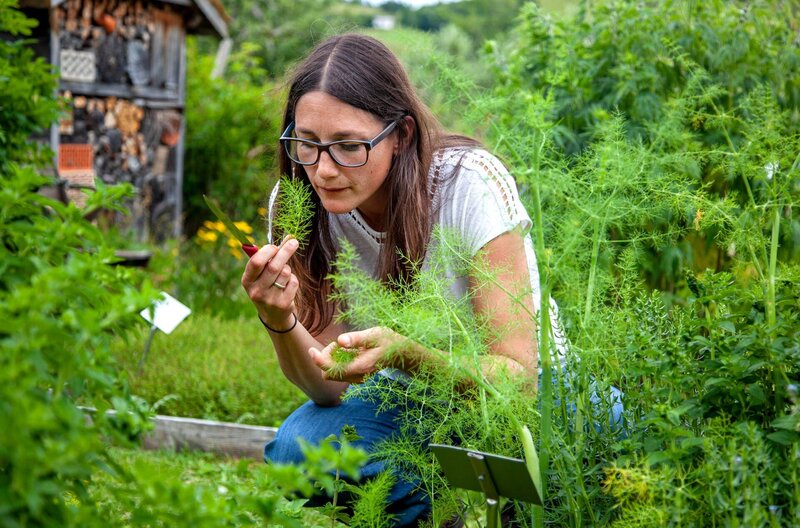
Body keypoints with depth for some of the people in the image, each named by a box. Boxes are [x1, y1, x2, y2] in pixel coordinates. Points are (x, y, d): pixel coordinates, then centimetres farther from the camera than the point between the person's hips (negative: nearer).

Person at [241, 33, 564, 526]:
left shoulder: (470, 184, -25)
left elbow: (516, 375, -24)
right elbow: (328, 389, -12)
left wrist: (404, 351, -41)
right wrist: (280, 320, -33)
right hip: (401, 397, 3)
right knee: (296, 447, -27)